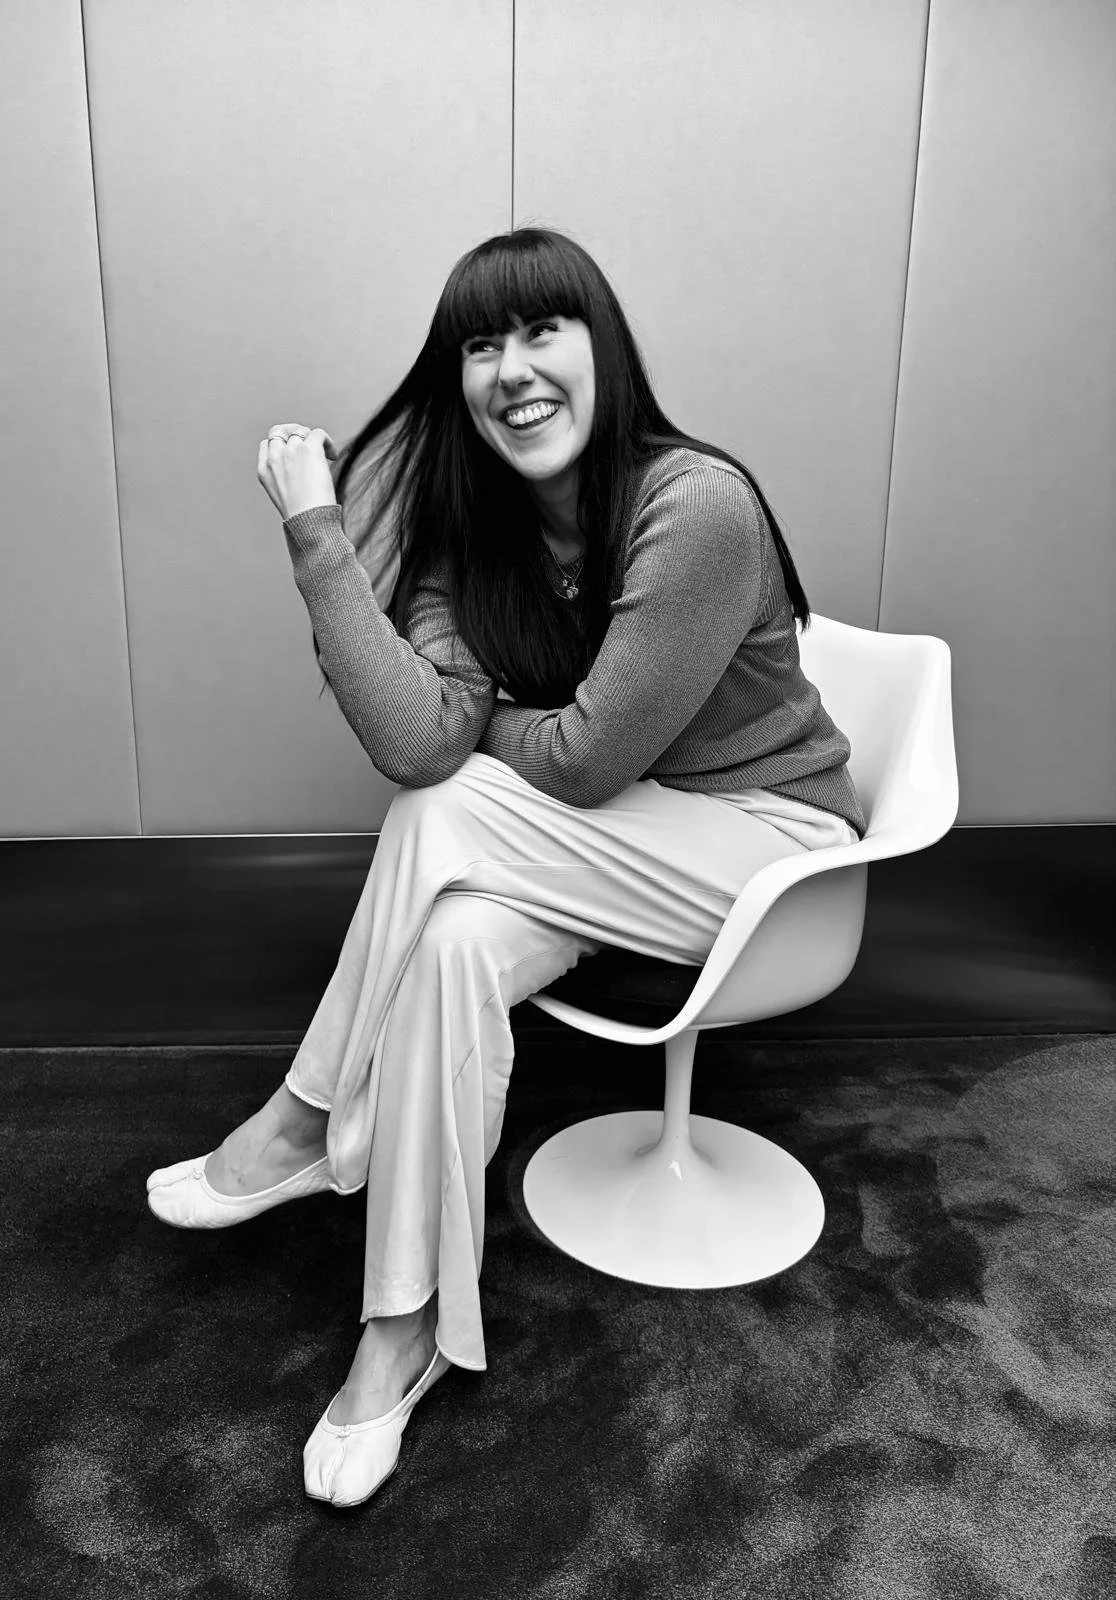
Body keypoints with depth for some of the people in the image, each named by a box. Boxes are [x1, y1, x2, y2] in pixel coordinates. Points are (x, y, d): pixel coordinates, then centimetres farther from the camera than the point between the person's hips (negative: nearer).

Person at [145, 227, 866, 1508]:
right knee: (455, 943, -25)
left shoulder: (698, 507, -23)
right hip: (611, 844, 6)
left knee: (444, 817, -26)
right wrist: (318, 538, -24)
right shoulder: (475, 523, -5)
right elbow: (415, 744, -22)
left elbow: (583, 759, -22)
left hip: (769, 835, -5)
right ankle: (406, 1327, -7)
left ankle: (309, 1125, -5)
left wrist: (462, 727, -7)